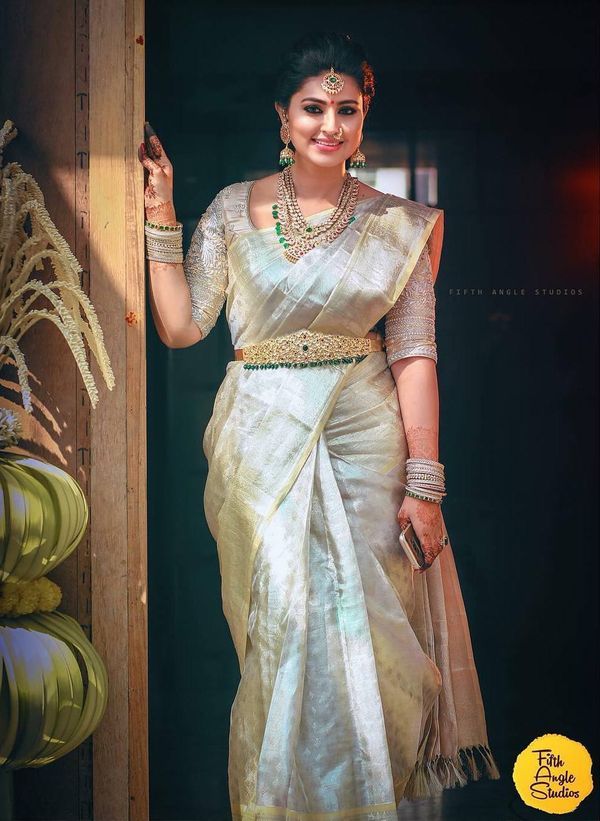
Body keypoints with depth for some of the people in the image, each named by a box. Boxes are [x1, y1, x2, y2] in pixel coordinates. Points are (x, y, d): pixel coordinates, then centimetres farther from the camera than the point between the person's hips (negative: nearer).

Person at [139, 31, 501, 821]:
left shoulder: (400, 224, 4)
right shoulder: (233, 209, 4)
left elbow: (413, 355, 0)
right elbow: (181, 326, 0)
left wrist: (423, 482, -5)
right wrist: (161, 217, -6)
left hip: (366, 442, 0)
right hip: (262, 442, 0)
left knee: (366, 626, 2)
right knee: (282, 626, -1)